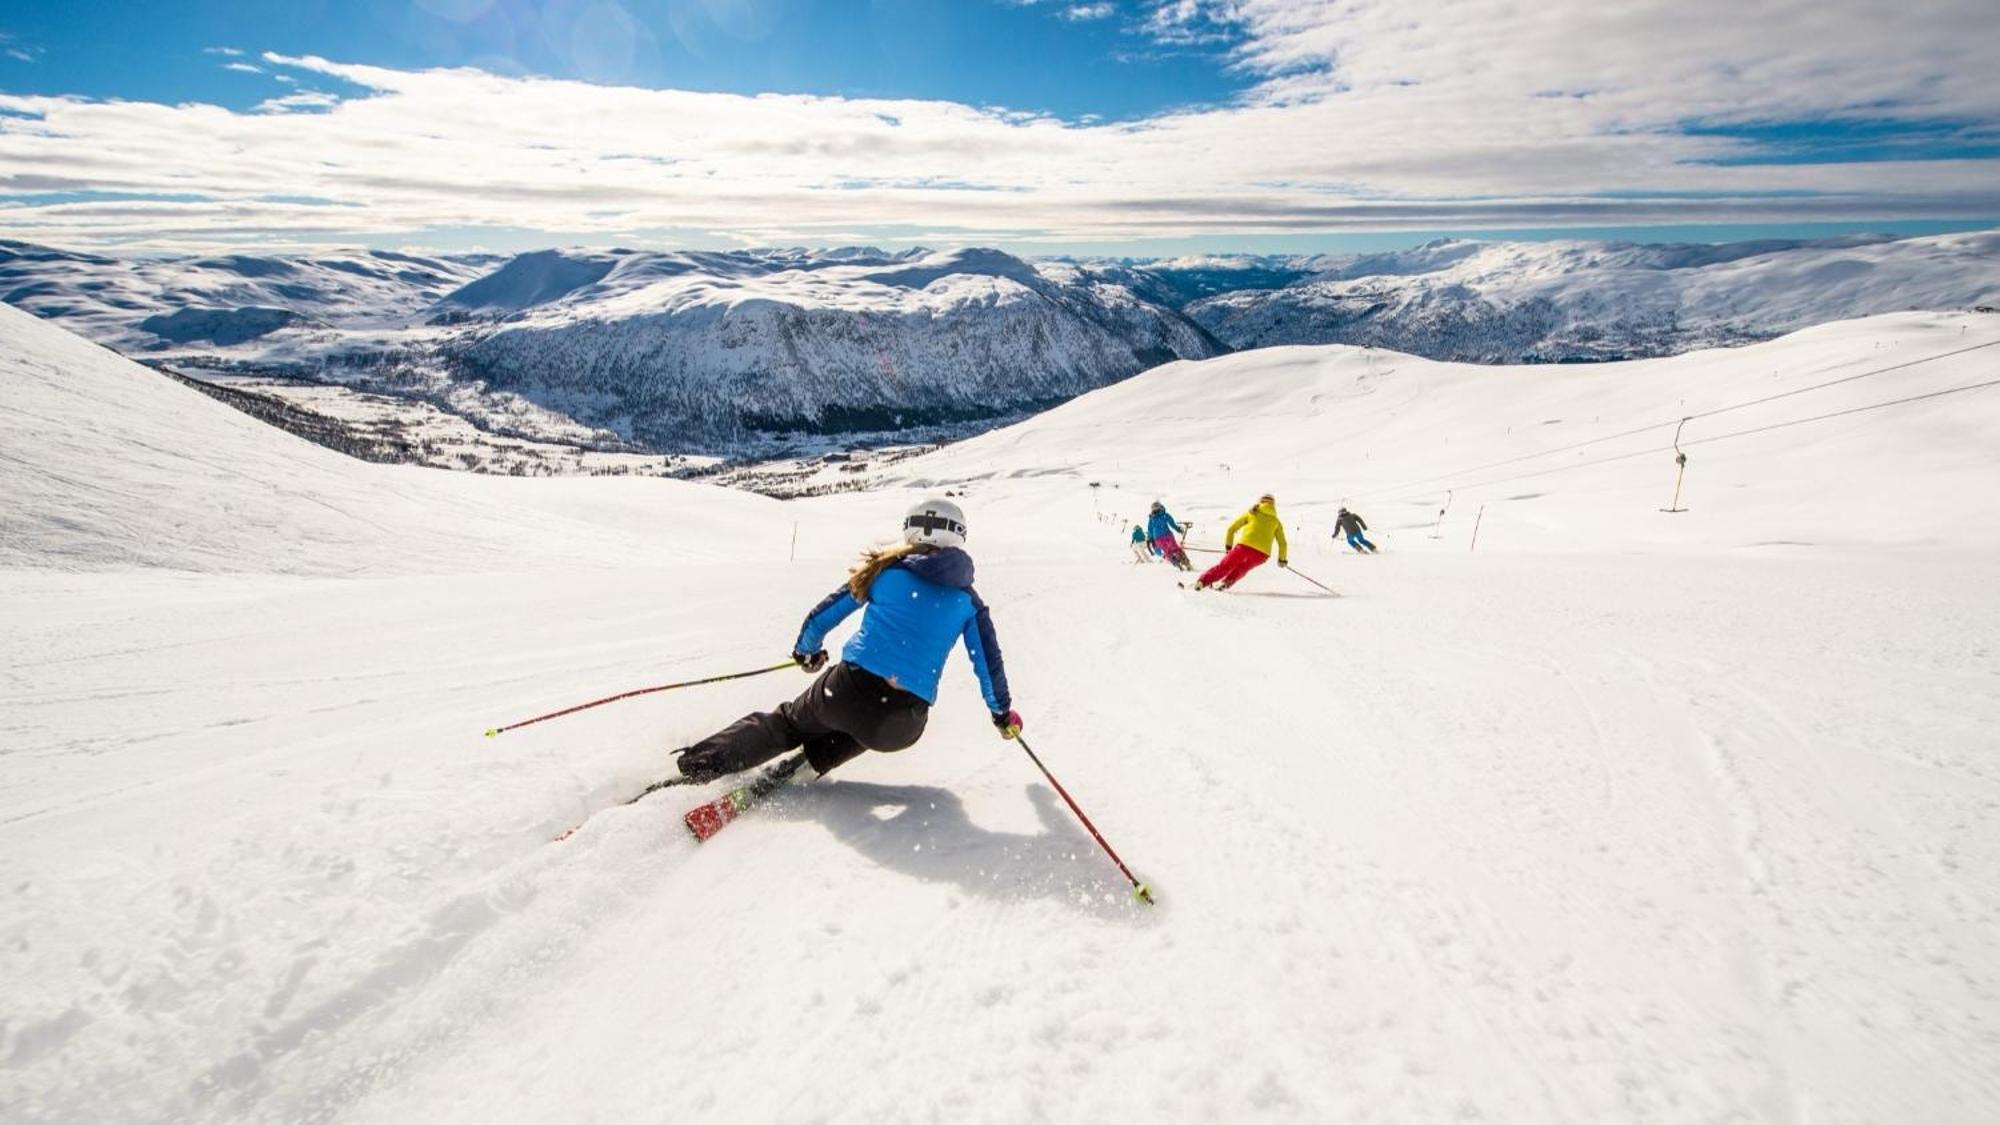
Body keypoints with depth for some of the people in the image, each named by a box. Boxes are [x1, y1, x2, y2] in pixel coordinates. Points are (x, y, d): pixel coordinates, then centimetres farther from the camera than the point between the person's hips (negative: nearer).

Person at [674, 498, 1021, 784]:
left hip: (847, 691, 0)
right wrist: (1003, 714, 33)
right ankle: (814, 763, 14)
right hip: (900, 727, 1)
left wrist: (806, 651, 34)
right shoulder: (968, 601, 10)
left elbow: (824, 615, 14)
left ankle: (702, 762, 12)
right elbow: (989, 665, 15)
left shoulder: (887, 569, 9)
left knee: (786, 722, 28)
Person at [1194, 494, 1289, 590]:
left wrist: (1228, 546, 23)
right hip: (1261, 553, 1)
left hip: (1244, 546, -1)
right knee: (1241, 569, 25)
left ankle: (1202, 582, -3)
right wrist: (1282, 559, 31)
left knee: (1224, 566, 11)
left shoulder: (1251, 512, 18)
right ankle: (1225, 583, 3)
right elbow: (1282, 543, 16)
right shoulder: (1276, 521, 21)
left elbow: (1231, 528, 13)